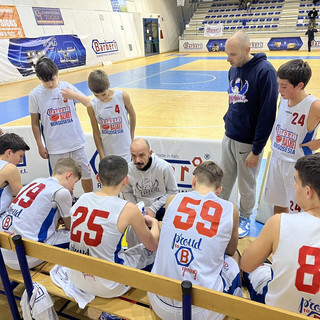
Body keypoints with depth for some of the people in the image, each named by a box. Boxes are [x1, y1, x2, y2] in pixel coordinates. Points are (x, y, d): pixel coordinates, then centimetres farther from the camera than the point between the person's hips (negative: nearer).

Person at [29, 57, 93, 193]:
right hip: (55, 147, -1)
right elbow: (35, 122, 4)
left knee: (86, 174, 9)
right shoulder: (35, 95, -2)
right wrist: (40, 146, 2)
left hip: (76, 142, 1)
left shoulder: (67, 87, -2)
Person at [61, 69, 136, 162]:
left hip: (125, 152, -1)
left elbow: (132, 115, 6)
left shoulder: (122, 96, -11)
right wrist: (102, 156, 0)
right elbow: (96, 133, -1)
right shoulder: (92, 106, -8)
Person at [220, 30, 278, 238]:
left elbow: (268, 113, -18)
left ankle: (245, 218, 34)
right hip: (229, 137, 6)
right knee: (224, 180, 16)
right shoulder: (233, 69, 5)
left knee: (246, 185, 11)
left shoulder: (265, 71, -17)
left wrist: (256, 150, -16)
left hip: (248, 142, -6)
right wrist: (228, 121, 12)